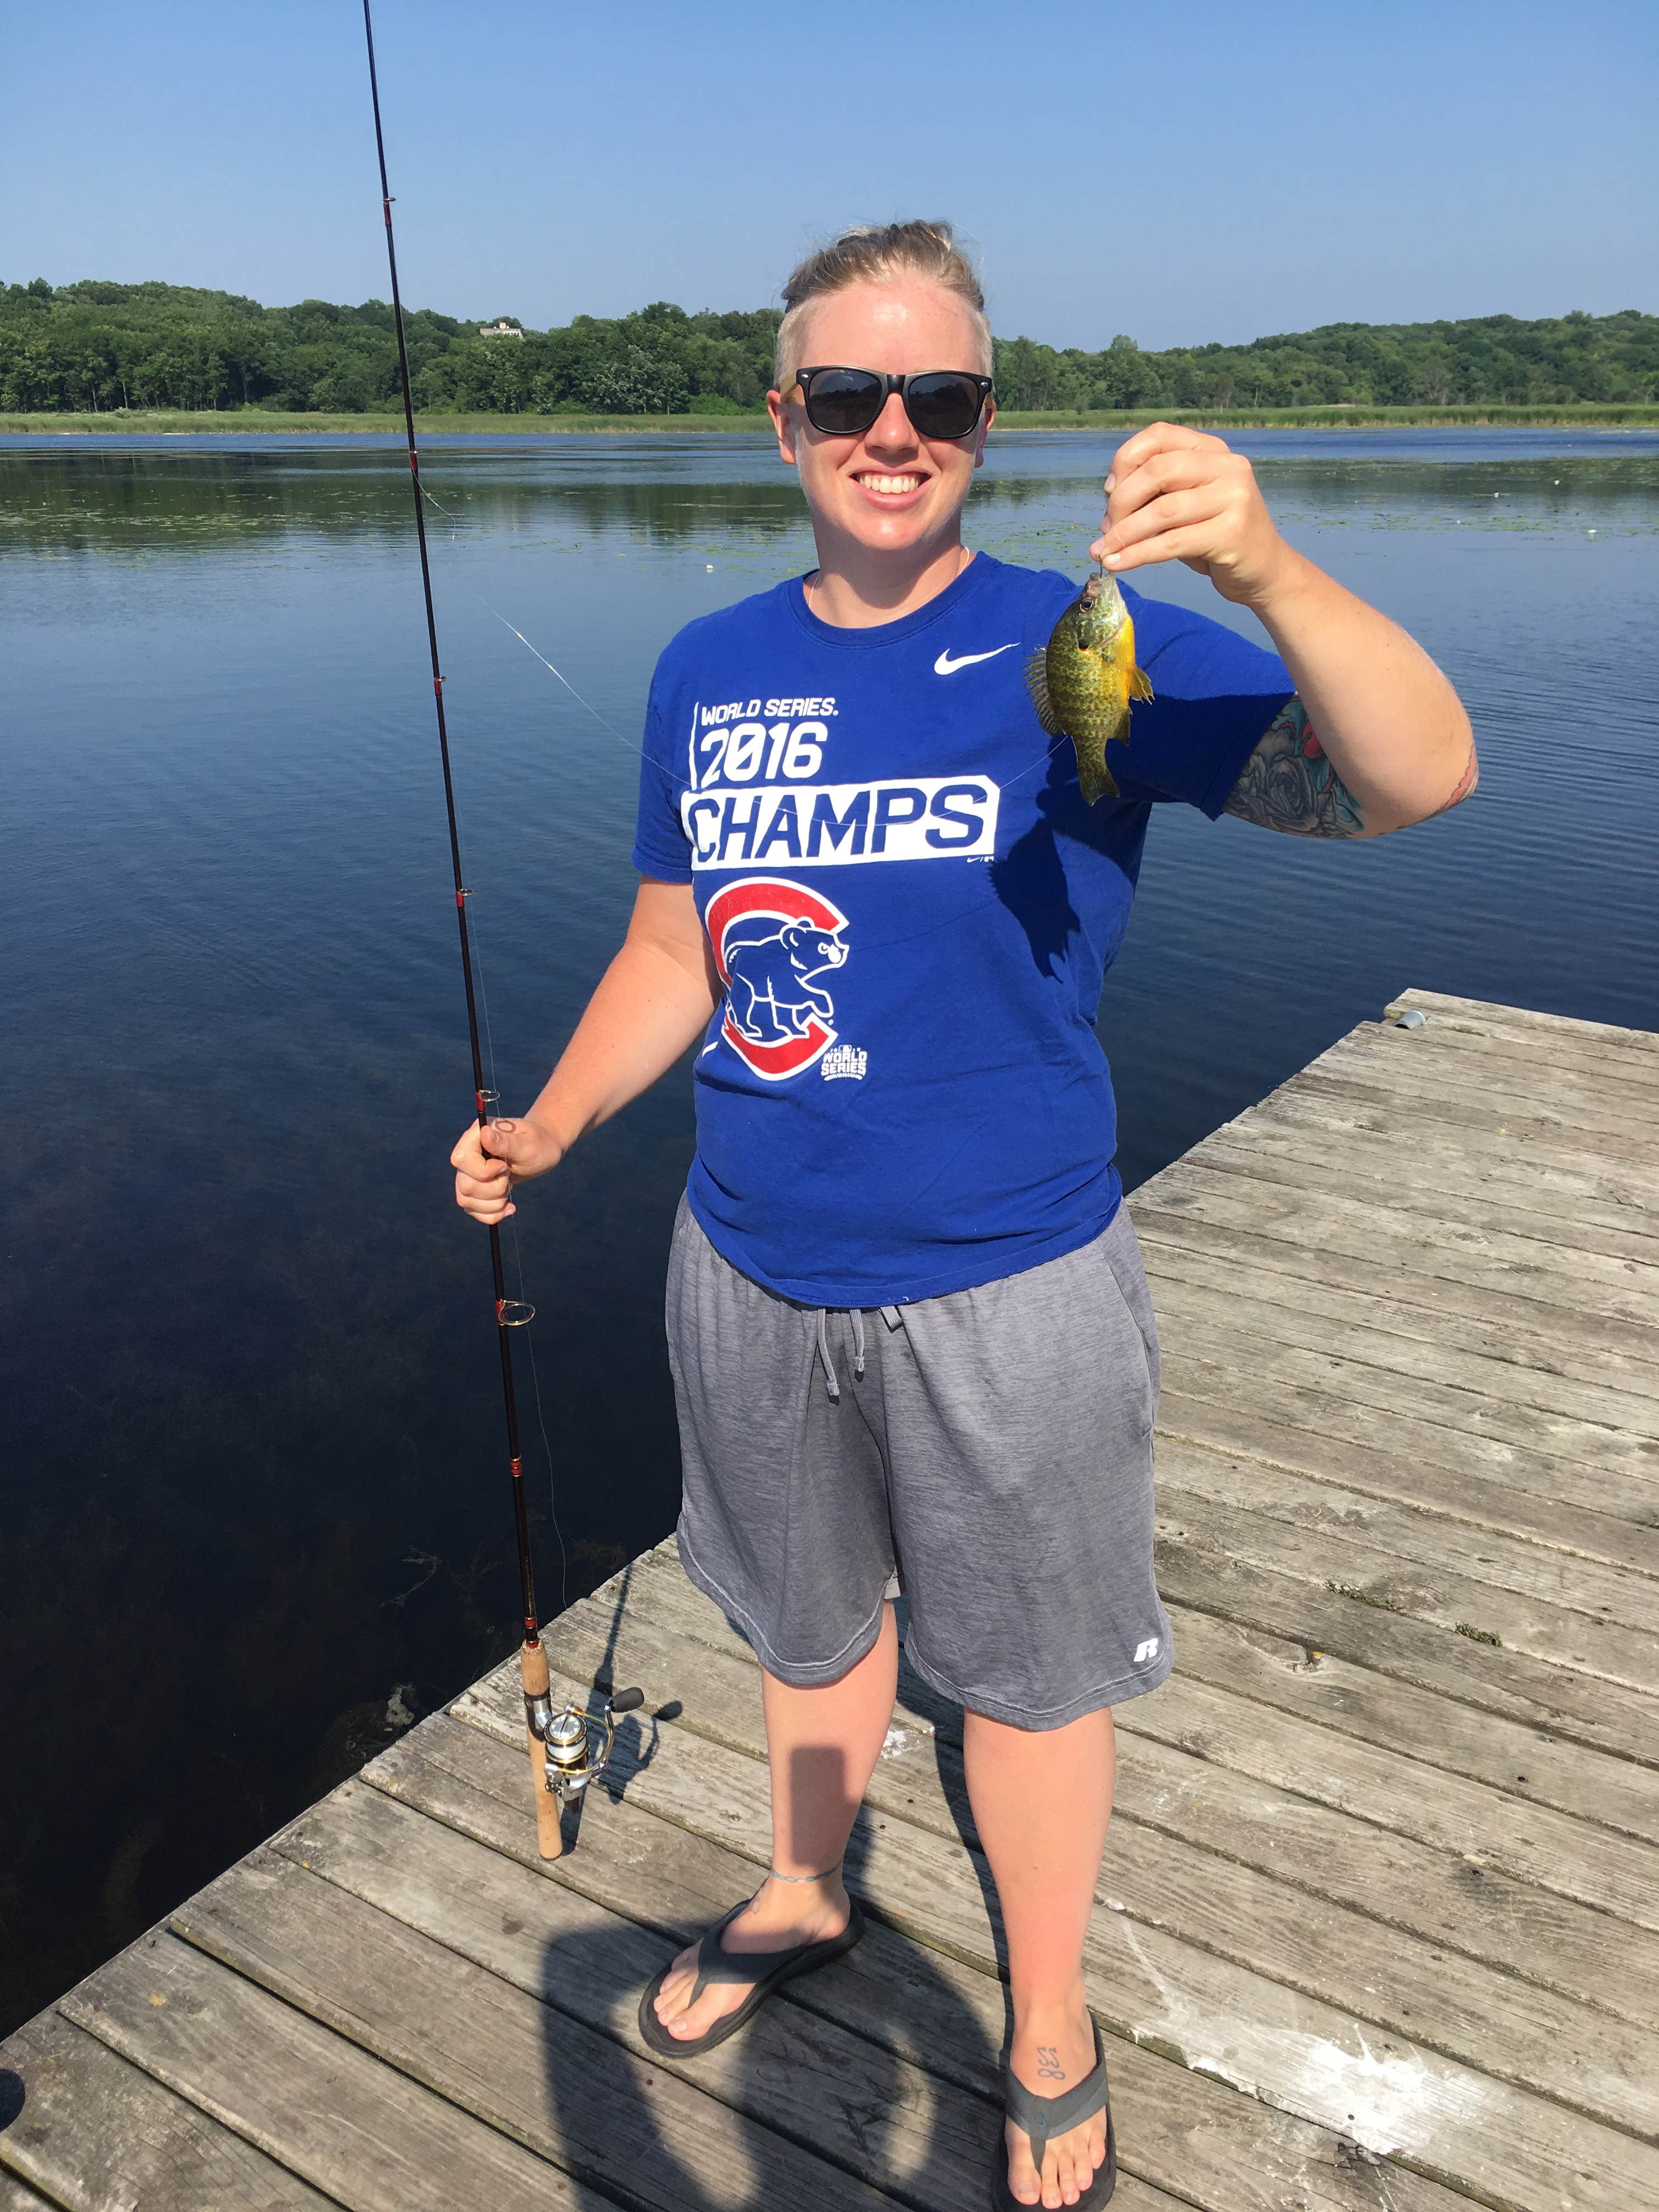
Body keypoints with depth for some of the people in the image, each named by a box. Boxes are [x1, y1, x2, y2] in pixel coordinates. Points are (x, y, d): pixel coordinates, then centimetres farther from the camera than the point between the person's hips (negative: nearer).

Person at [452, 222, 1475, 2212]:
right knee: (811, 1618, 25)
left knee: (1028, 1672, 15)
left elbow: (1413, 780, -24)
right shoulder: (708, 673, 1)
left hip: (1008, 1291, -3)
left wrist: (1269, 570, -42)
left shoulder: (1082, 646, -12)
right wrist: (544, 1134, -2)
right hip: (752, 1275, 4)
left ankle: (1050, 2032, 43)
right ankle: (804, 1899, 54)